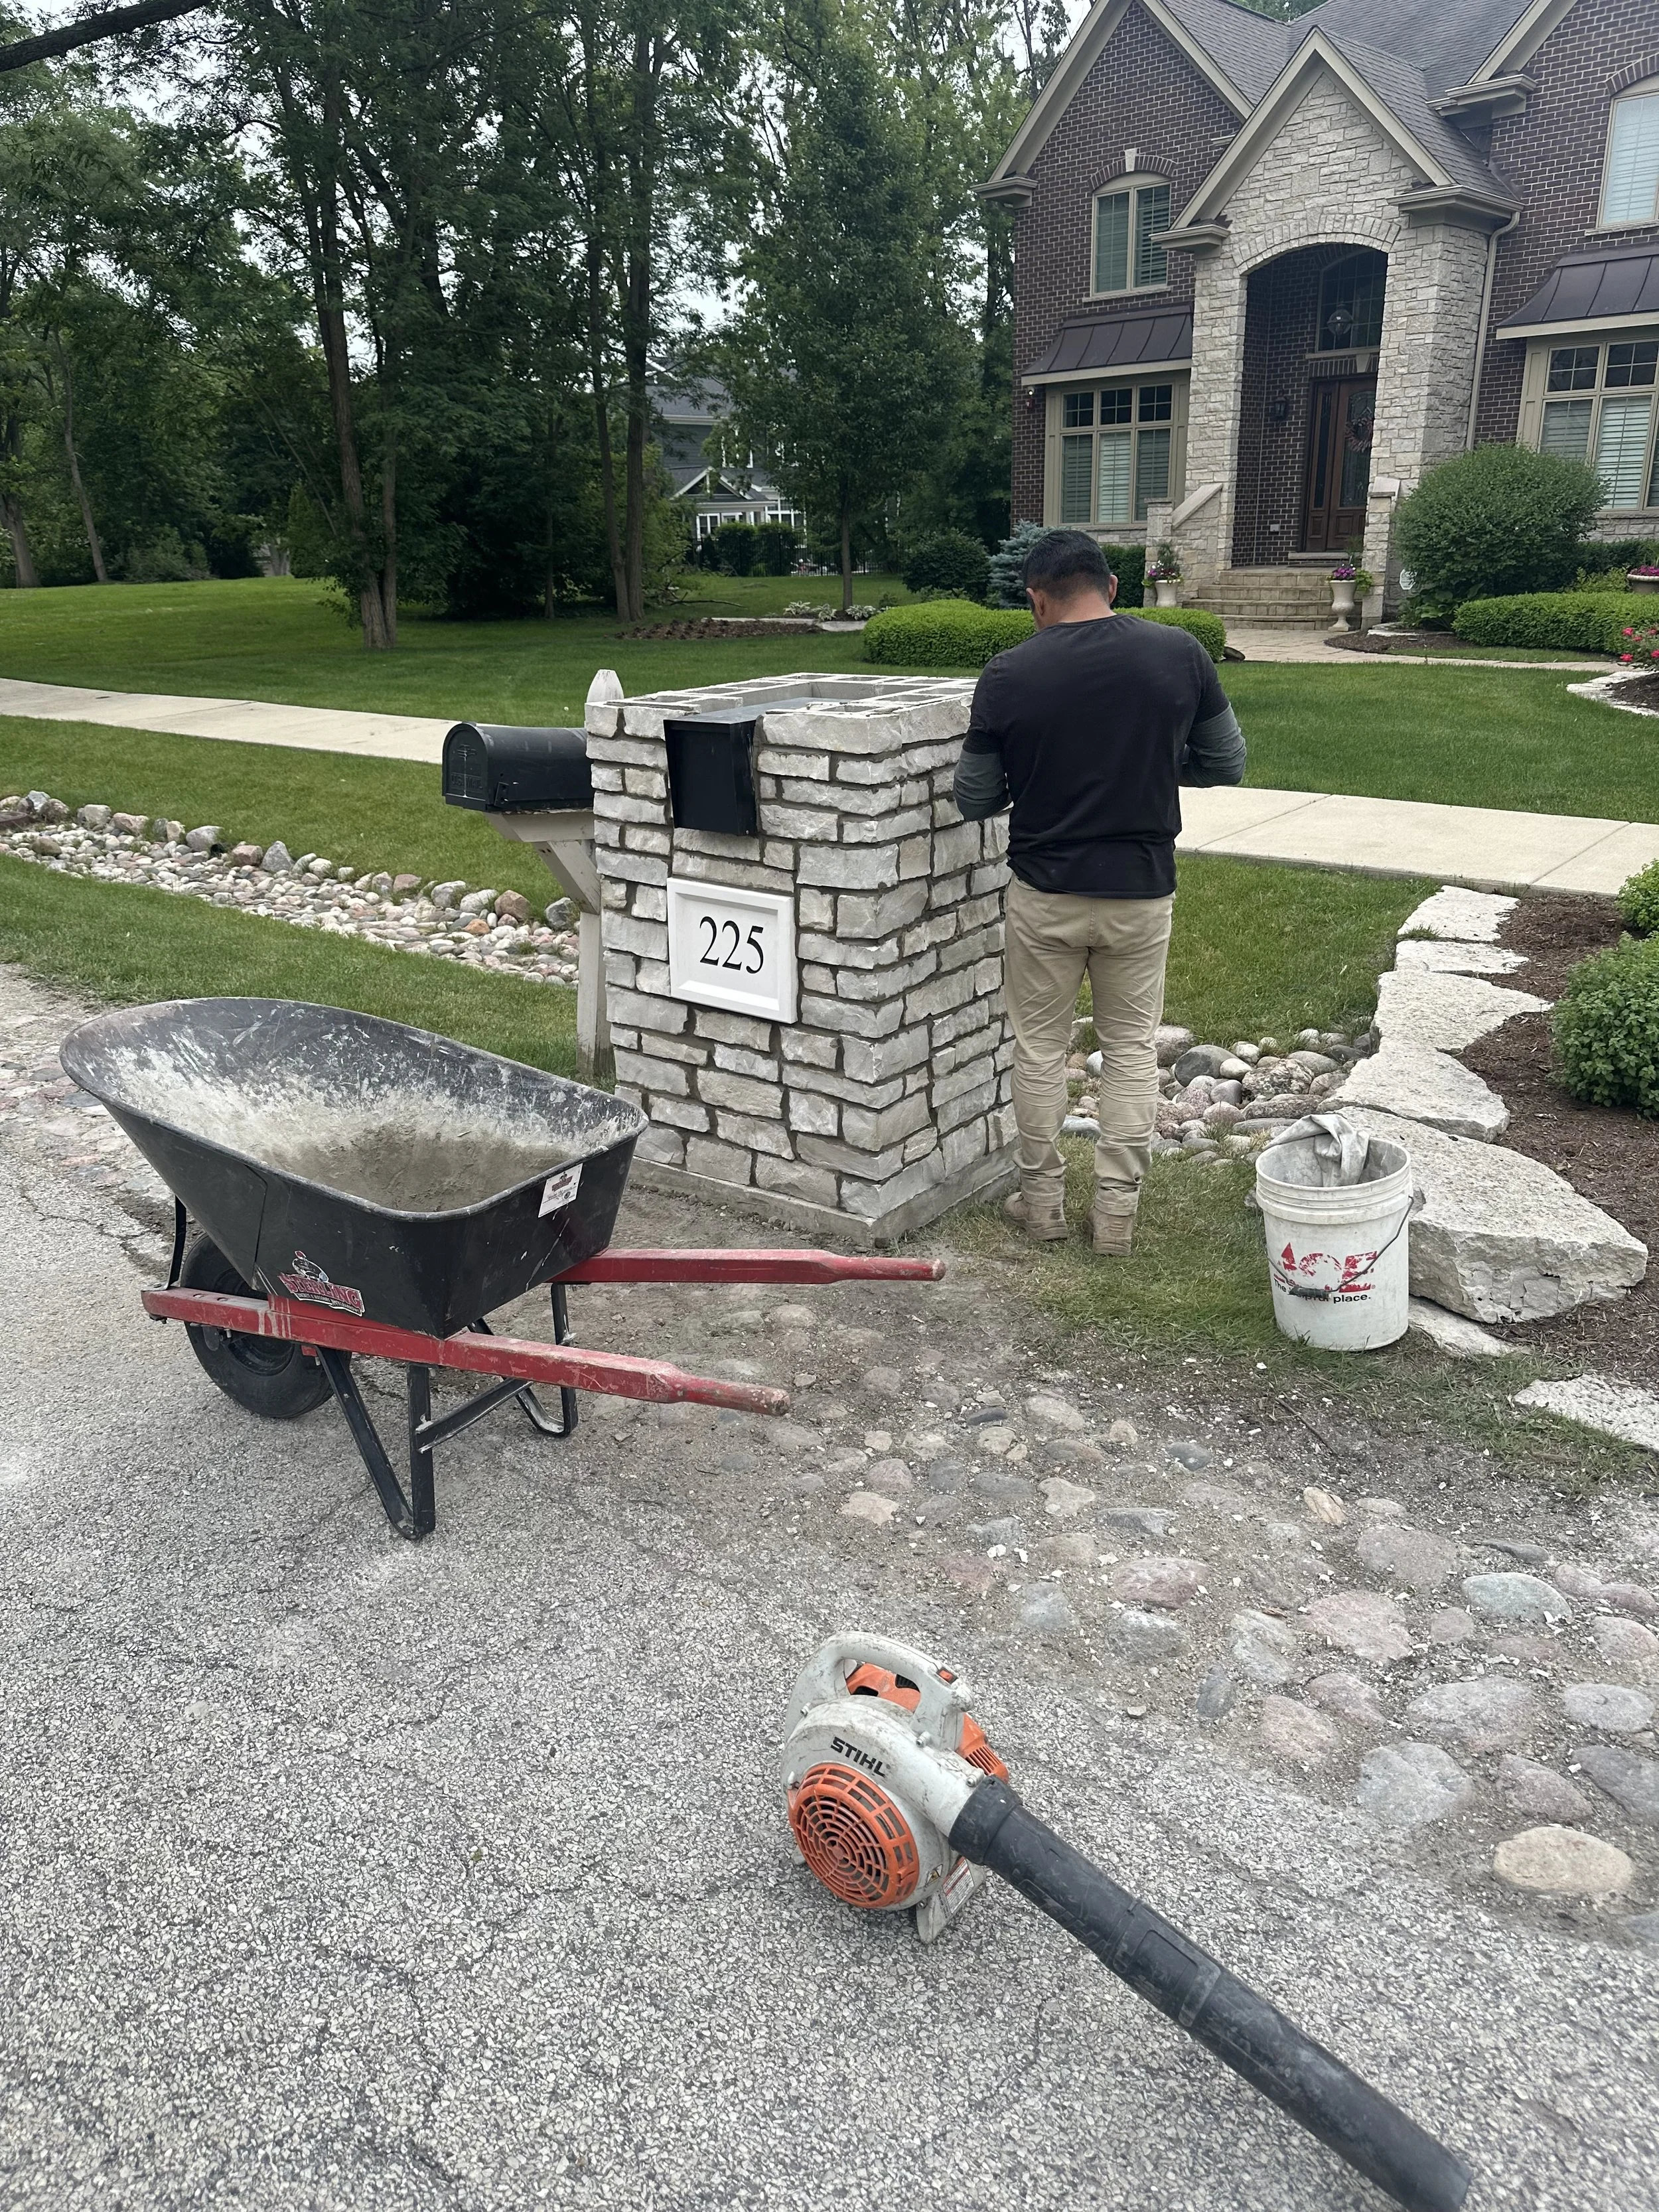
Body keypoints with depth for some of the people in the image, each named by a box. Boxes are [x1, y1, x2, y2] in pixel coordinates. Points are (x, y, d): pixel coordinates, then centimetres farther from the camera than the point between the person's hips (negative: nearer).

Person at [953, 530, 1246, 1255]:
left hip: (1045, 894, -1)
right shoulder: (1179, 654, -6)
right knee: (1131, 1047, 14)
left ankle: (1041, 1201, 25)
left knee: (1040, 1046, 14)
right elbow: (1226, 764, 3)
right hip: (1142, 892, 1)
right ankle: (1116, 1211, 19)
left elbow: (973, 799, -3)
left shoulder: (1010, 673, -10)